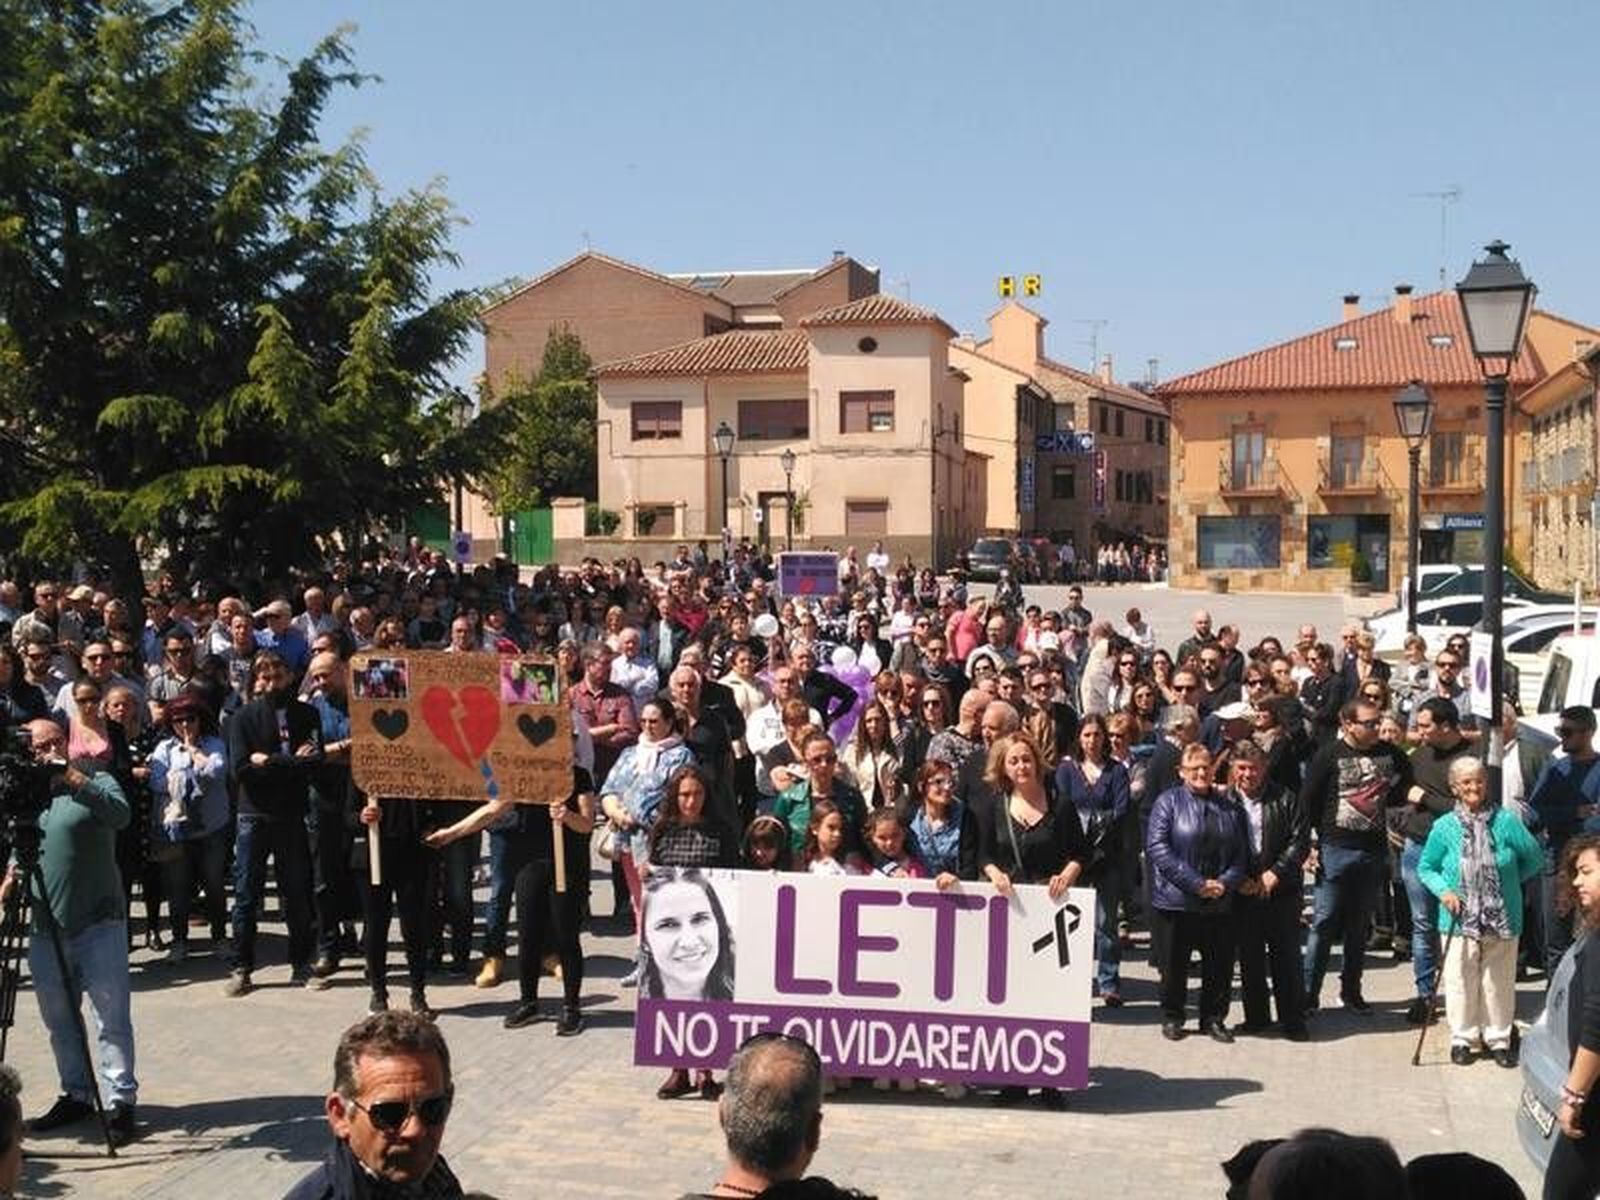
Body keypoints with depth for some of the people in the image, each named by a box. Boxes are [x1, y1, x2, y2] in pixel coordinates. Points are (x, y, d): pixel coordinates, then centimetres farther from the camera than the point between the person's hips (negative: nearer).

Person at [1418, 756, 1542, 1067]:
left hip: (1503, 920, 0)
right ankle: (1462, 1038, 21)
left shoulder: (1506, 821, -7)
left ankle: (1499, 1038, 24)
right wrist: (1443, 891, -9)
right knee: (1460, 980, 5)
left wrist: (1507, 881, 1)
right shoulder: (1444, 827, -4)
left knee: (1499, 980, 9)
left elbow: (1534, 859, 3)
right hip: (1460, 921, 0)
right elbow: (1426, 868, 6)